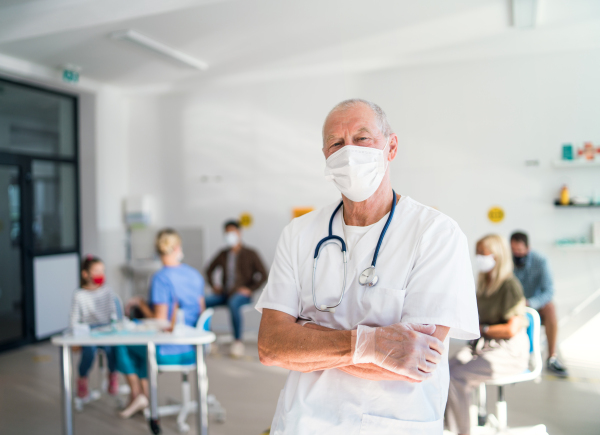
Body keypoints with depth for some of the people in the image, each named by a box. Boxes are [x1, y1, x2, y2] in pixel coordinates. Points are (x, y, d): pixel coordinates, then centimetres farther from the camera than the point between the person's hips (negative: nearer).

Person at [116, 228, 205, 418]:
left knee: (123, 342, 15)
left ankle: (137, 394, 24)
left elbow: (160, 321, -20)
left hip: (169, 352, -7)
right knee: (141, 341, 29)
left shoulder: (161, 278, -19)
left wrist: (140, 303, -5)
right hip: (193, 349, 7)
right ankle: (144, 394, 32)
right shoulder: (196, 275, 1)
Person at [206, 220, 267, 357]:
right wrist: (214, 285, 9)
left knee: (233, 303, -39)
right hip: (225, 293, 5)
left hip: (242, 294, -4)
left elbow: (263, 275, -3)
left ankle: (238, 341, -28)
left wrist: (250, 289, -10)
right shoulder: (223, 254, 11)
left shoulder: (250, 254, -1)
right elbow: (209, 270, 25)